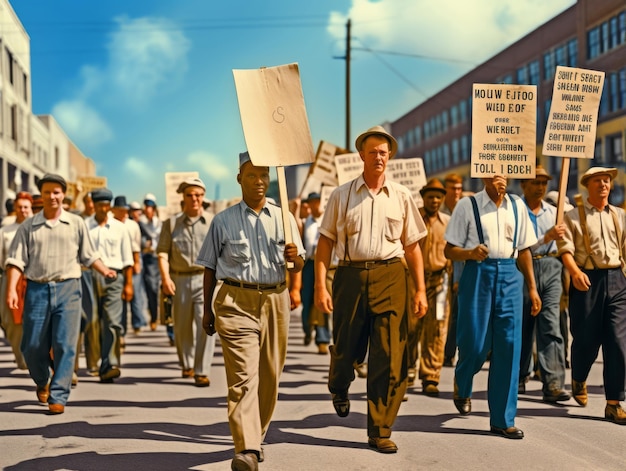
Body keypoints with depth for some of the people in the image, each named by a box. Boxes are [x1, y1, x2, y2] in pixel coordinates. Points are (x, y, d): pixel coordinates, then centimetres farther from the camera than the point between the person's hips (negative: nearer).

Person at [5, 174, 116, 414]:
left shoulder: (76, 223, 7)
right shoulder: (28, 226, 6)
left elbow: (89, 255, 12)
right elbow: (16, 260, 1)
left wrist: (105, 271, -1)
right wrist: (11, 289, -9)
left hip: (68, 288, -1)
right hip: (37, 289, 1)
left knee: (65, 345, -5)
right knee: (32, 346, 4)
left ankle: (58, 397, 2)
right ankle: (42, 382, 33)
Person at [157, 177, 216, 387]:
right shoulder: (171, 223, 10)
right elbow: (162, 251, 3)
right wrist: (165, 277, -10)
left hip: (206, 278, -2)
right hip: (180, 280, 2)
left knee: (205, 323, -13)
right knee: (182, 326, 11)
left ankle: (202, 371, -9)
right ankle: (187, 364, 32)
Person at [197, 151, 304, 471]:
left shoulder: (284, 218, 12)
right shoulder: (223, 221, 7)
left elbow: (297, 267, 11)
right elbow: (210, 267, 10)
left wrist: (295, 258, -12)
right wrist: (207, 309, 8)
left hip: (275, 300, 3)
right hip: (236, 300, -3)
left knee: (269, 375, 7)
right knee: (243, 375, -13)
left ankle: (257, 437, 25)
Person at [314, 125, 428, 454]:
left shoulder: (401, 196, 8)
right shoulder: (342, 195, 5)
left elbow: (412, 245, 10)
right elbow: (325, 242, 4)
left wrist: (420, 290, 4)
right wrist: (320, 285, -5)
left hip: (390, 276, 1)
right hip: (350, 275, 0)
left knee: (390, 358, -2)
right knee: (346, 348, 8)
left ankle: (380, 430, 10)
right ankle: (338, 387, 46)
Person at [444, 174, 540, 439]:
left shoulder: (517, 206, 10)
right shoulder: (468, 206, -2)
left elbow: (524, 250, 15)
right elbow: (449, 250, -3)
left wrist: (532, 288, 13)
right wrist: (471, 253, -23)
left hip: (510, 276, 3)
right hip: (478, 275, -3)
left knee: (509, 347, 0)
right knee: (475, 344, -1)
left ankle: (502, 420, 9)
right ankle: (462, 386, 35)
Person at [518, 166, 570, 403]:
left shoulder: (553, 212, 13)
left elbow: (561, 244, 19)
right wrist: (546, 237, -18)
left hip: (551, 268, 3)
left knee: (551, 326, -8)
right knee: (523, 328, 7)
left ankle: (553, 384, -12)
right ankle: (519, 378, 22)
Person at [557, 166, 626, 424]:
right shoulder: (574, 216, 2)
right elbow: (566, 248, -8)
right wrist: (575, 272, -24)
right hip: (587, 280, -3)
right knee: (586, 338, 6)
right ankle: (579, 381, 36)